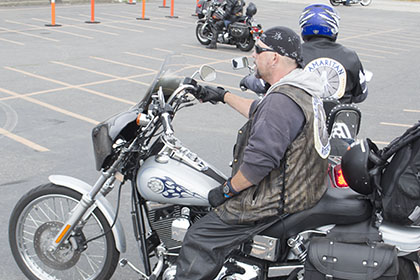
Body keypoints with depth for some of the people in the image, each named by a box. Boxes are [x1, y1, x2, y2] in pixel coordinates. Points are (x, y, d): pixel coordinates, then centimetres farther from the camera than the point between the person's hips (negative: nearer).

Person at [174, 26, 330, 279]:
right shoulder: (303, 91, 9)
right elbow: (259, 113, 27)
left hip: (278, 199, -11)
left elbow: (260, 159, -30)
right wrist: (223, 95, 31)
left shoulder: (282, 100, -26)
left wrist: (227, 190, -16)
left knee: (199, 239, -9)